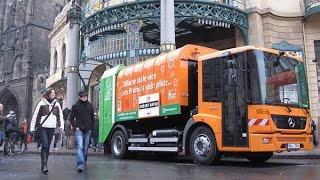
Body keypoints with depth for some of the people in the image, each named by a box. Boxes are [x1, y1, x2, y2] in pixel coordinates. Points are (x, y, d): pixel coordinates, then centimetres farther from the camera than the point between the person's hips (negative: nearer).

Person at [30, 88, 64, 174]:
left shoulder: (57, 104, 10)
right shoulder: (41, 103, 0)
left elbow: (60, 116, 16)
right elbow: (35, 115, 1)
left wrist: (61, 126, 5)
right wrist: (32, 128, -1)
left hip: (52, 128, 4)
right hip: (43, 128, -3)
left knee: (48, 147, 7)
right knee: (44, 146, -12)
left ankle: (43, 165, 15)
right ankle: (44, 165, -11)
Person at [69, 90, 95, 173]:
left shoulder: (90, 105, 8)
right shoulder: (75, 106, 1)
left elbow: (92, 118, 14)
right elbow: (71, 118, 5)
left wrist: (91, 128, 7)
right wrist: (75, 126, -6)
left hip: (87, 130, 3)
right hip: (79, 130, -3)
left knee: (85, 148, 10)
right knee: (79, 146, -15)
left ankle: (83, 162, 24)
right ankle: (81, 164, -21)